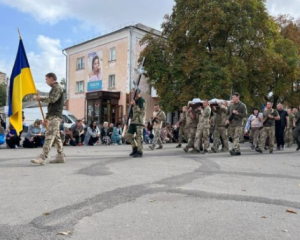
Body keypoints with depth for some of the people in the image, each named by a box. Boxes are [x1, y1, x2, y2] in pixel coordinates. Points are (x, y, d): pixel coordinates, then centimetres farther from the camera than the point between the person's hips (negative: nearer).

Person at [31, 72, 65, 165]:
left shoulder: (57, 87, -5)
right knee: (56, 136, 9)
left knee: (49, 135, -17)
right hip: (53, 116, 10)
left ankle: (42, 158, -23)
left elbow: (52, 99, -20)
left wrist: (40, 98, -5)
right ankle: (60, 157, 12)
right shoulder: (54, 88, 25)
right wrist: (47, 117, 22)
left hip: (55, 116, -10)